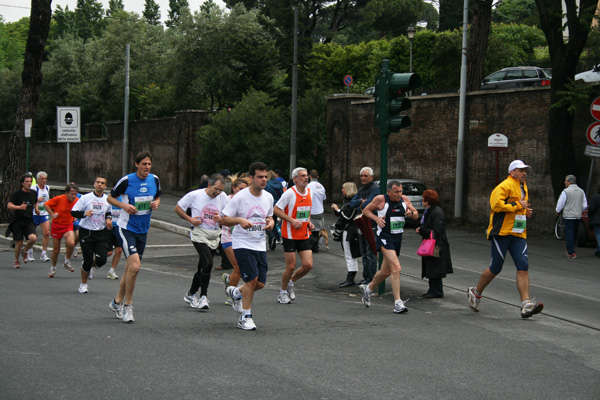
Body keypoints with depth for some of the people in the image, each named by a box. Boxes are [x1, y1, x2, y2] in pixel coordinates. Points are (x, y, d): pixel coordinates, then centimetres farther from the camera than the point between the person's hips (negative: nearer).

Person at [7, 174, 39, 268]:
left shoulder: (34, 193, 7)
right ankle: (16, 261, 23)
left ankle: (24, 251, 9)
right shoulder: (17, 193, -6)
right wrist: (19, 207, -30)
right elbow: (9, 205, -14)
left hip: (29, 221, 3)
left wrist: (36, 209, 10)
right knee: (19, 242, -1)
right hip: (17, 221, -2)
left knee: (33, 238, -22)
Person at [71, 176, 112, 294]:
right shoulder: (86, 198, -7)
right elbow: (73, 212, -6)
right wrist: (84, 213, -24)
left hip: (101, 233, 3)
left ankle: (89, 264, 26)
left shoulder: (107, 199, 5)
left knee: (102, 260, -10)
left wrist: (108, 219, 4)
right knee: (88, 260, -3)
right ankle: (83, 284, 19)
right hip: (86, 232, -3)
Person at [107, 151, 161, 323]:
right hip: (126, 228, -6)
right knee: (135, 265, -19)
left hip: (143, 230, 6)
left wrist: (156, 203, -4)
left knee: (130, 269, 13)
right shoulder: (126, 180, -12)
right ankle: (128, 305, -5)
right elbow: (110, 198, 0)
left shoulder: (154, 180, 2)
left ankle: (117, 302, 31)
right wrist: (124, 206, -17)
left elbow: (157, 197, 19)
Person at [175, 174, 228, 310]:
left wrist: (221, 219, -13)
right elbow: (177, 208, 3)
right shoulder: (195, 195, -8)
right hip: (199, 234, -5)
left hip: (214, 237, 5)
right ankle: (203, 297, -15)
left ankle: (190, 295, 31)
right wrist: (190, 219, -10)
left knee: (202, 268, 12)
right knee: (208, 263, -23)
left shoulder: (223, 197, 2)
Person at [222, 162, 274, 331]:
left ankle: (235, 293, 34)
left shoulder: (268, 197, 5)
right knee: (252, 278, -15)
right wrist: (239, 220, -27)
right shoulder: (240, 197, -12)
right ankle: (245, 317, 1)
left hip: (260, 245, 6)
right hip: (242, 244, -6)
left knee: (260, 283, 3)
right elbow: (223, 220, -9)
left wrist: (270, 222, -2)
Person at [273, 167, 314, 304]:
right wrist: (292, 220, -19)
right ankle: (283, 292, 19)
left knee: (308, 265, -3)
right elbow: (276, 210, -12)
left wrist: (309, 222, 7)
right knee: (291, 266, -3)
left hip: (304, 235, 6)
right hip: (290, 235, -6)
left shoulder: (309, 192, 8)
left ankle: (291, 282, 23)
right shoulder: (290, 193, -13)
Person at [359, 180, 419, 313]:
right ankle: (397, 302, -21)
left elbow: (416, 216, 12)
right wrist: (376, 218, -15)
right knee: (396, 268, -21)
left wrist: (411, 213, -11)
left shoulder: (404, 200, 4)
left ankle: (368, 288, 44)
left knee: (386, 271, 18)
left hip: (397, 238, 7)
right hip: (384, 238, -7)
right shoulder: (380, 200, -10)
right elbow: (366, 210, 3)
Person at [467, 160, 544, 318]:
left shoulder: (523, 187, 21)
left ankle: (526, 305, -13)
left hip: (518, 235, 8)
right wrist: (517, 206, -18)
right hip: (502, 232, -7)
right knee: (495, 268, 0)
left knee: (523, 267, -7)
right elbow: (496, 204, -23)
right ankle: (475, 293, 23)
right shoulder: (505, 186, -10)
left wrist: (526, 211, 15)